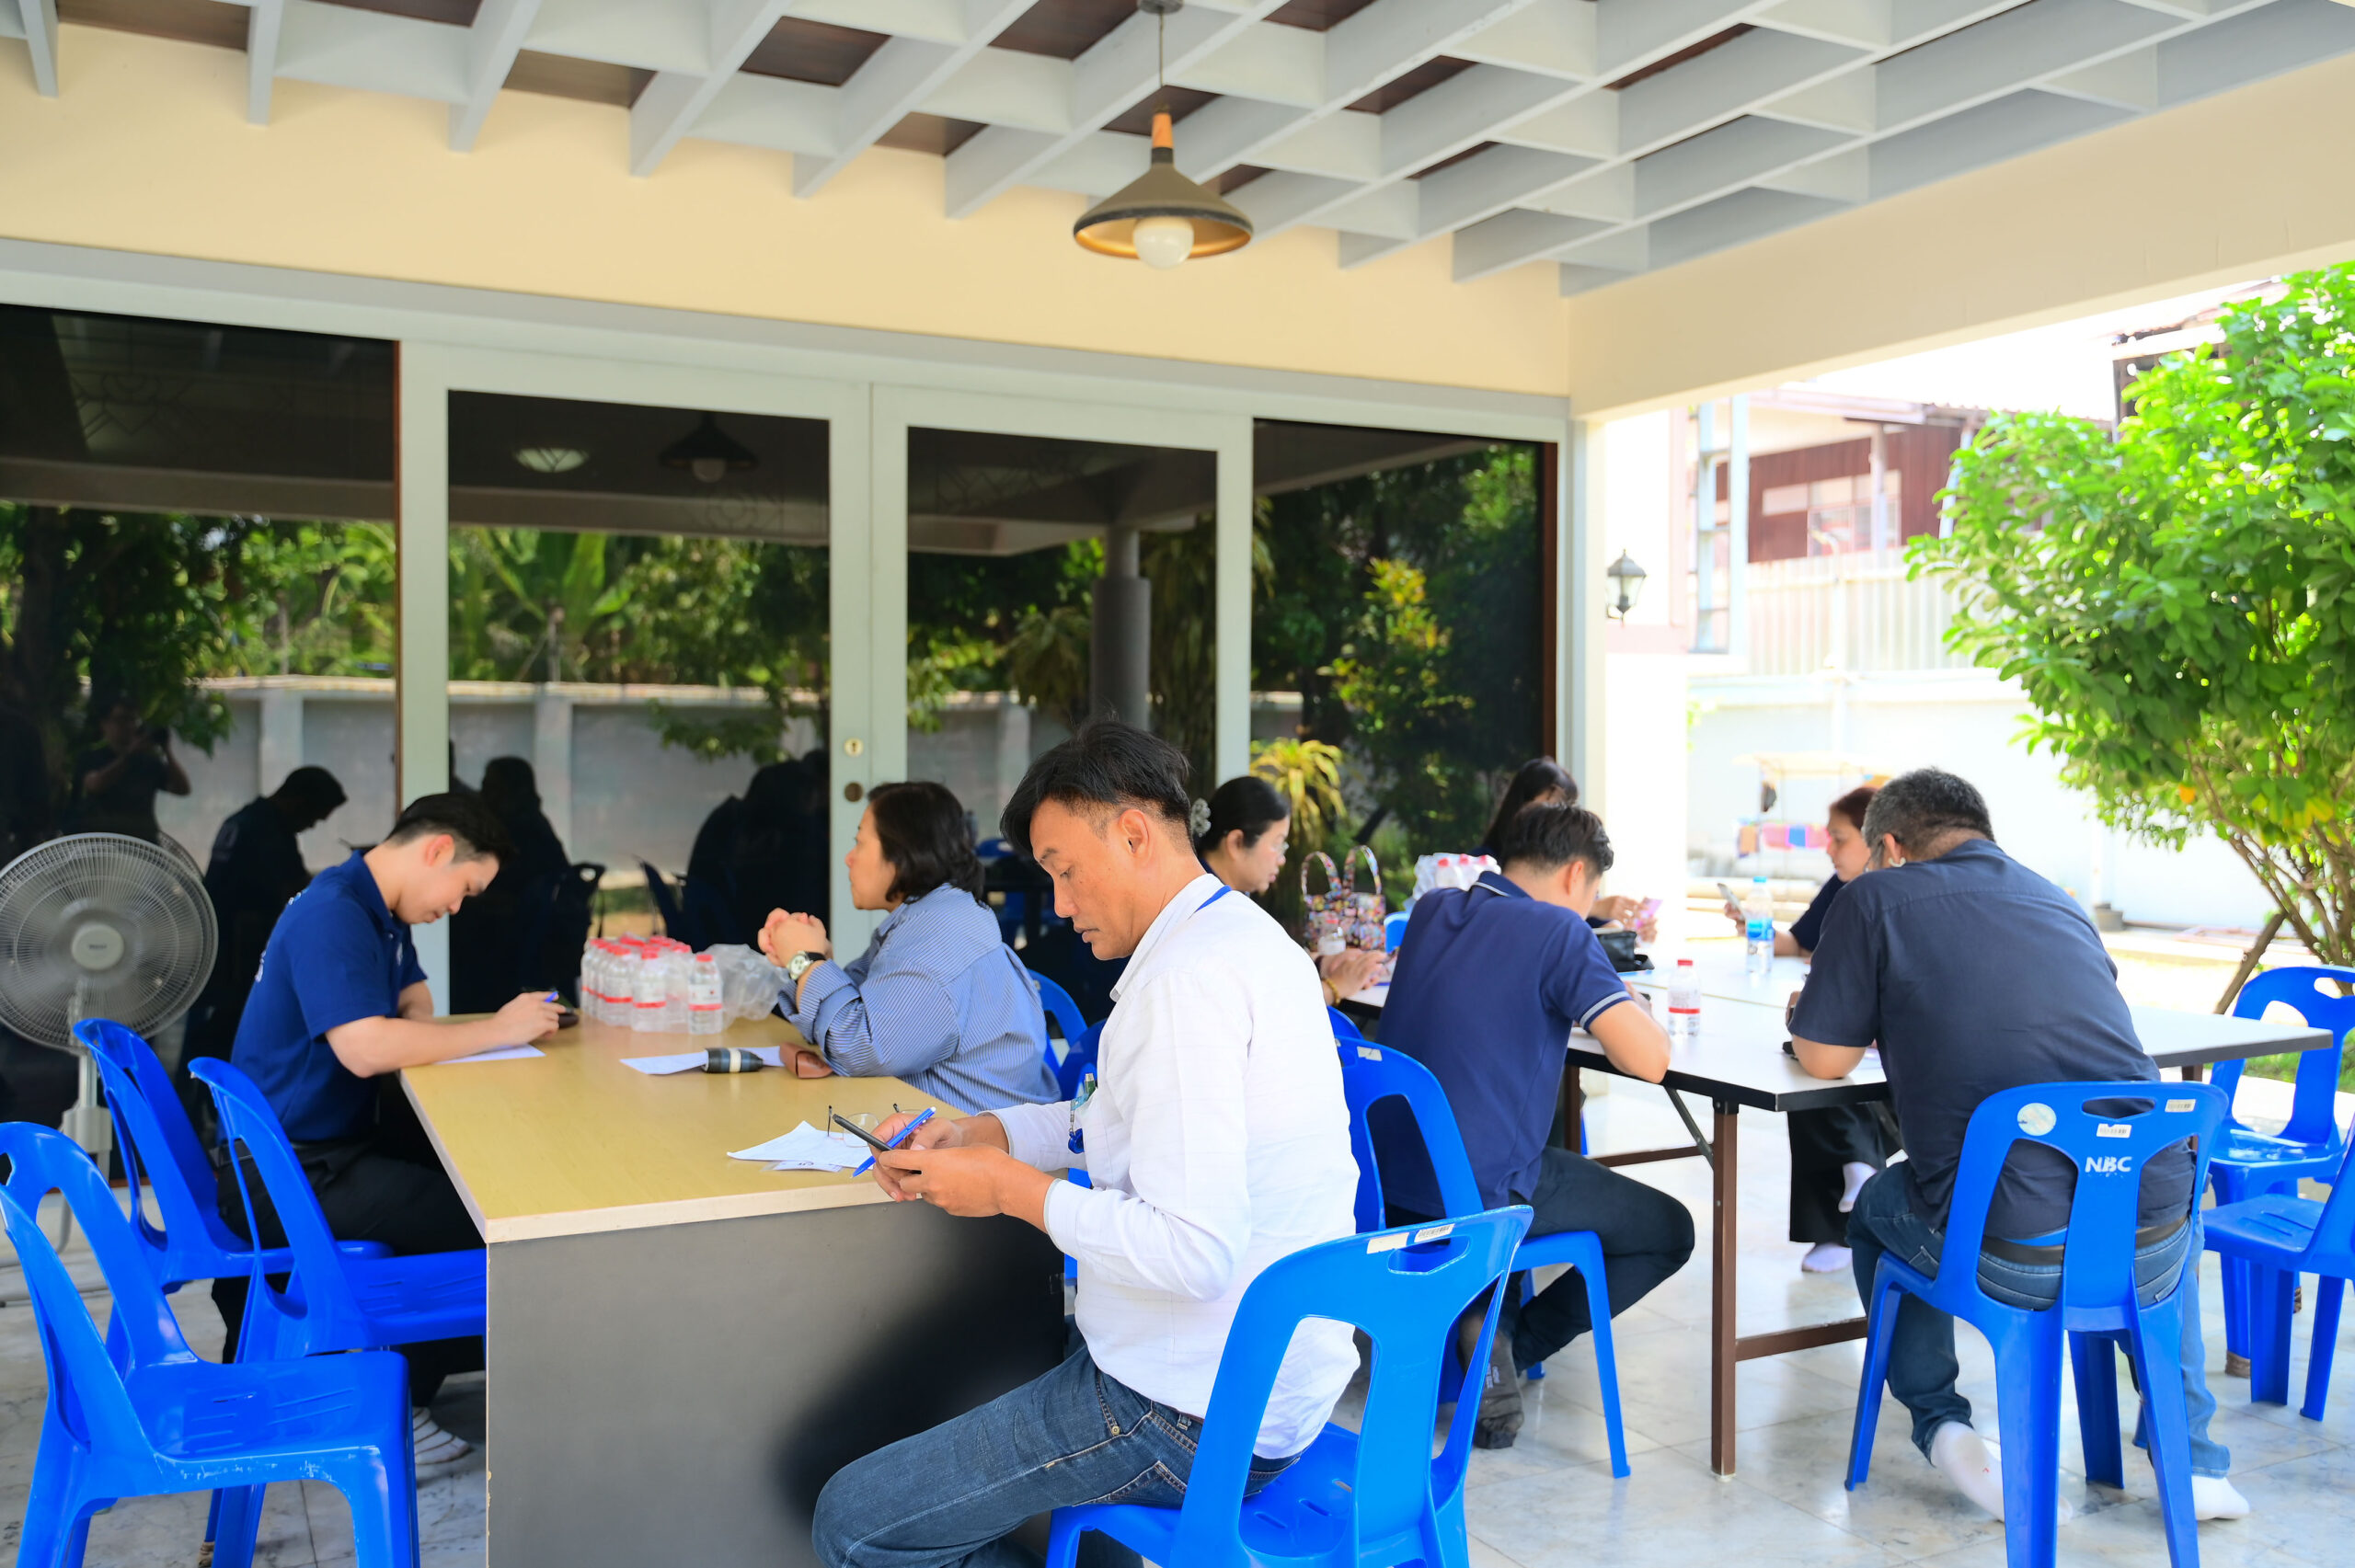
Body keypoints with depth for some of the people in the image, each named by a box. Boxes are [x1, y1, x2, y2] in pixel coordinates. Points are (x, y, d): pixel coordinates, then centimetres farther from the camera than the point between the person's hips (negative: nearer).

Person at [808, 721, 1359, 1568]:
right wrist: (982, 1130, 6)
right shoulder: (1247, 935, 9)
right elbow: (1122, 1117, 20)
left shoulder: (1189, 980, -24)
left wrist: (1013, 1188, -18)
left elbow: (1192, 1252, -30)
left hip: (1192, 1416, -11)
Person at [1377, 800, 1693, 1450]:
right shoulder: (1558, 930, -12)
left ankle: (1467, 1327, 21)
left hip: (1391, 1177, 7)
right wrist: (1630, 1005, 4)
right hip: (1482, 1192, -7)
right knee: (1668, 1231, 13)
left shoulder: (1431, 910, 8)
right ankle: (1509, 1344, 2)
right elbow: (1649, 1059, -16)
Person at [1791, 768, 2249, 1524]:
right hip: (2152, 1257, 4)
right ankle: (2191, 1456, 32)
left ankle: (1940, 1424, 18)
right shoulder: (2058, 902, 18)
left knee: (1874, 1210, 29)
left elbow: (1826, 1058, 6)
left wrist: (1805, 1011, 28)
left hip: (2015, 1261, -4)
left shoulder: (1877, 898, 2)